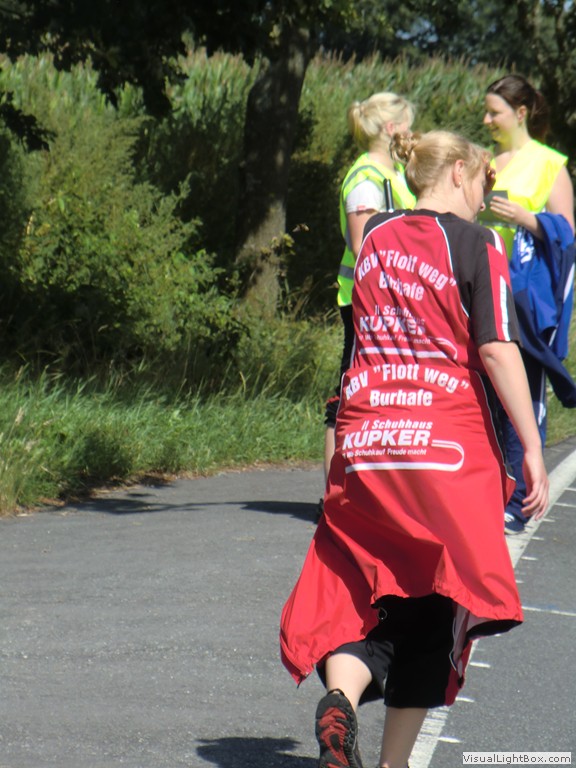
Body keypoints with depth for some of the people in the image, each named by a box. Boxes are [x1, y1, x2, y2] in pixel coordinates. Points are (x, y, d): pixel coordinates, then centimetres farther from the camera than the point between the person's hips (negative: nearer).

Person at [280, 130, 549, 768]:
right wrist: (532, 451, -9)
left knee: (360, 592, 9)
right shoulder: (477, 244, -4)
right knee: (432, 606, 7)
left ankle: (341, 696, -20)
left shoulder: (375, 237, 12)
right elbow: (497, 351, -11)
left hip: (362, 439, 4)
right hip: (448, 449, -4)